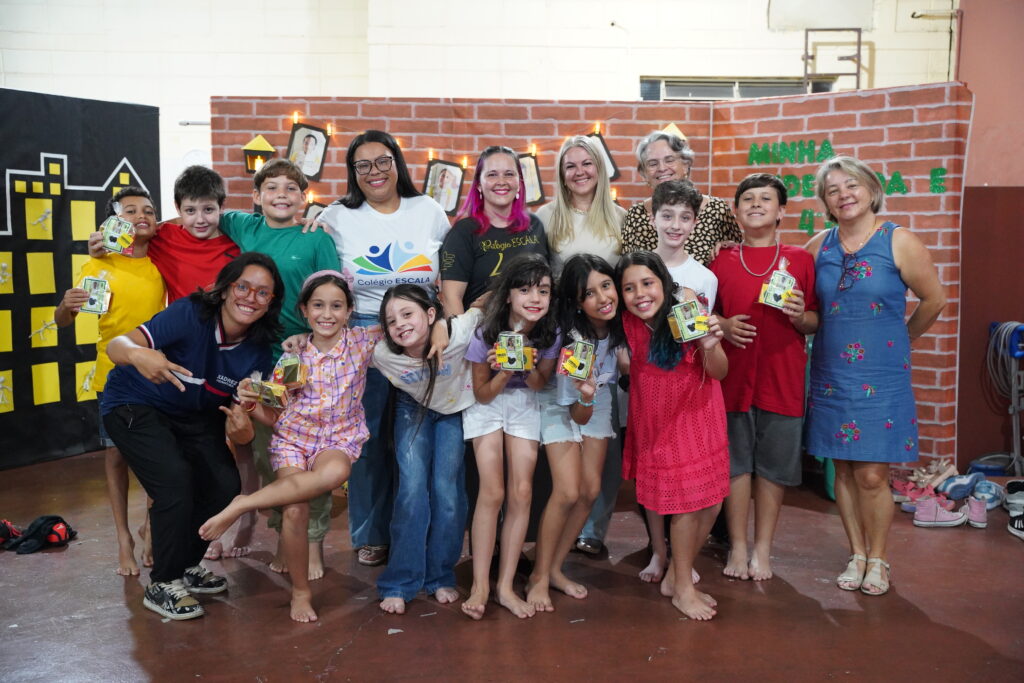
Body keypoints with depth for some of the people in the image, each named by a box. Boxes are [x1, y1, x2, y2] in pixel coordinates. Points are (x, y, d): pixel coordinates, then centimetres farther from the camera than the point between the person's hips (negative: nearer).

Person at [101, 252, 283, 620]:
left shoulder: (257, 350, -14)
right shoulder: (190, 315, -29)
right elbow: (116, 346, -35)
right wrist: (139, 355, -59)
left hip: (193, 416, 6)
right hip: (135, 406, -5)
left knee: (225, 485, -7)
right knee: (175, 479, -23)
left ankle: (186, 564, 19)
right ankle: (162, 585, -4)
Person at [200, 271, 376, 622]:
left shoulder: (362, 341, -2)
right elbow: (276, 417, 2)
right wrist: (251, 402, -17)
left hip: (339, 438, 0)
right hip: (293, 438, 1)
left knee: (335, 472, -38)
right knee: (295, 510, -25)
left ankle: (242, 504, -25)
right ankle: (300, 591, 1)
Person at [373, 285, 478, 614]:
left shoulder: (457, 333, -33)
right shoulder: (382, 353, -27)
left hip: (456, 411, 0)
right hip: (414, 410, 1)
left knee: (447, 491, -10)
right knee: (412, 490, -12)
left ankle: (441, 577, 10)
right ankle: (399, 584, 1)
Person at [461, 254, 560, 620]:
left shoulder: (549, 334, -16)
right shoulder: (485, 335, -23)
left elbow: (539, 384, -3)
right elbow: (482, 394, -12)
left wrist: (529, 369, -26)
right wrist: (504, 373, -33)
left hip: (524, 406, 3)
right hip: (487, 406, -2)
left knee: (522, 492, -7)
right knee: (493, 493, -13)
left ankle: (506, 585, 4)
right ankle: (480, 586, -1)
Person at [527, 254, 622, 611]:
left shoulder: (619, 324, -22)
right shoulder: (571, 339, -34)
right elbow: (578, 415, -27)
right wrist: (585, 396, -46)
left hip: (598, 400, 5)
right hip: (561, 405, -5)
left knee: (591, 490, 2)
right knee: (568, 492, -15)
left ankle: (554, 569, 18)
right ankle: (539, 577, 3)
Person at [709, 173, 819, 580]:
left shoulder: (800, 260, 5)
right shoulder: (721, 260, 6)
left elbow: (816, 322, 7)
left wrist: (800, 316, -14)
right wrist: (723, 326, -8)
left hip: (783, 378, 0)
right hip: (733, 375, 1)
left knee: (774, 465, 6)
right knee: (735, 462, 7)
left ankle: (762, 549, 20)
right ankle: (738, 547, 20)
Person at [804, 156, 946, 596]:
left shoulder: (899, 242, -6)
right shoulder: (819, 246, 3)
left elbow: (934, 300, 1)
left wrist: (900, 340, 11)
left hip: (881, 378, -3)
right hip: (831, 375, 3)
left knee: (872, 474, -2)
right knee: (843, 470, 10)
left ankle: (878, 560, 19)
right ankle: (857, 555, 26)